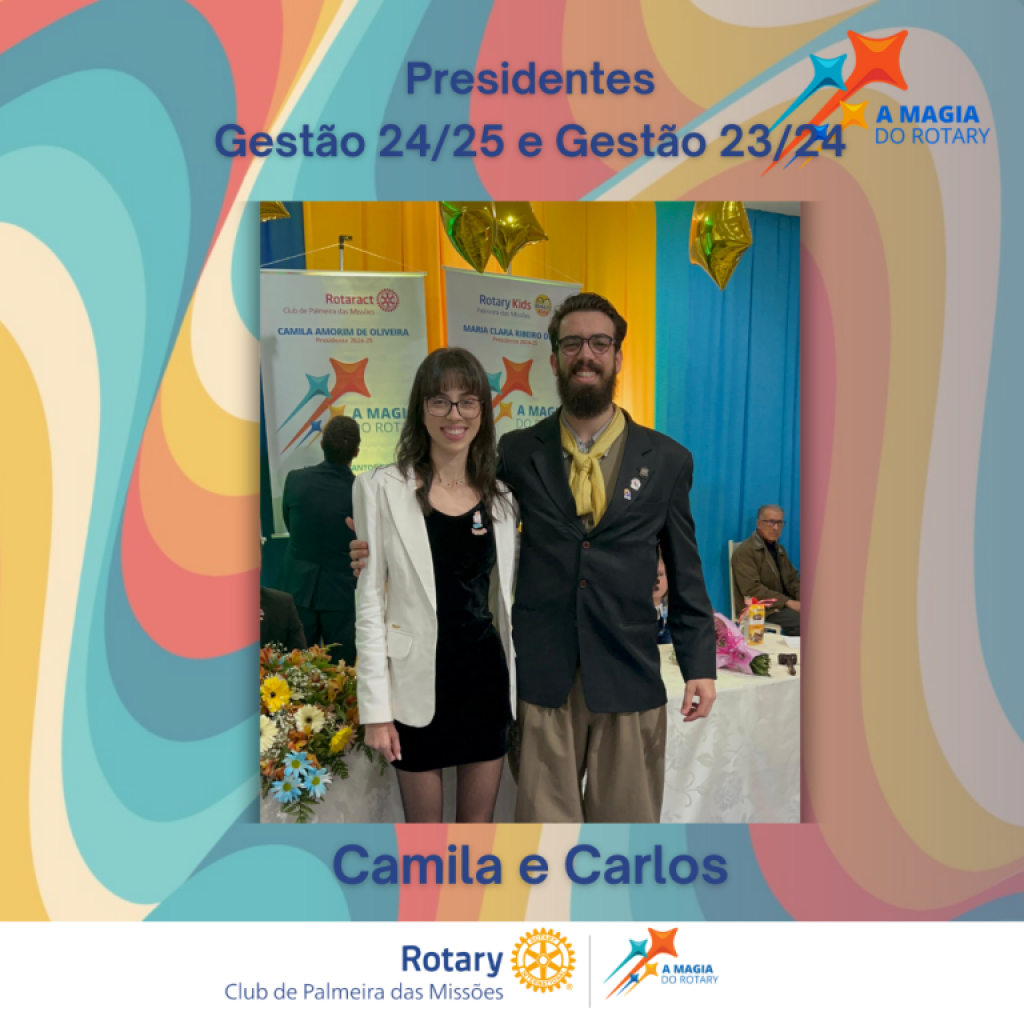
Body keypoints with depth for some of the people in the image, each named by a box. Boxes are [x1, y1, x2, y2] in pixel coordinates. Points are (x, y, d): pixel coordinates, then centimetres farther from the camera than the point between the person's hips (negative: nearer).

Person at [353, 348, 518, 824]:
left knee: (479, 824, 16)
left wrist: (518, 685, 9)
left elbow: (504, 595, 11)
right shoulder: (382, 488, -7)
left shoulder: (501, 494, 5)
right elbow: (370, 601, -7)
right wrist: (376, 707, -9)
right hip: (418, 680, -3)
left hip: (486, 676, 4)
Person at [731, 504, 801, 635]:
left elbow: (793, 579, 15)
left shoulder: (779, 549, 18)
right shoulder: (745, 551, -10)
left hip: (783, 604, 8)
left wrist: (801, 599, -7)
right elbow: (751, 589, -18)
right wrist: (788, 602, -21)